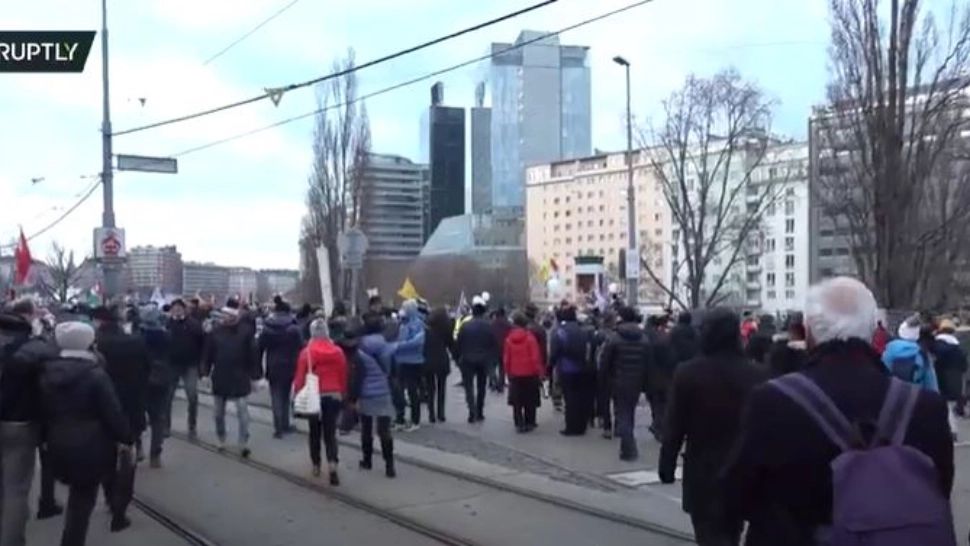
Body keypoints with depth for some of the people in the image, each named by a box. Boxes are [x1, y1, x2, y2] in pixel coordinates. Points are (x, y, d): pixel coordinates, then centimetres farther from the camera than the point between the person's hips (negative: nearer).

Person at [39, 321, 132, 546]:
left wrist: (49, 437, 21)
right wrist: (125, 438, -4)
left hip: (59, 444, 5)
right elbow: (112, 411, -13)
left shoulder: (47, 373, 4)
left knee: (78, 494, 21)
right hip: (90, 445, -5)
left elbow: (44, 410, 11)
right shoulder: (95, 373, -14)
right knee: (83, 499, 6)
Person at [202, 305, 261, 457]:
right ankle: (221, 440, 30)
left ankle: (244, 443, -2)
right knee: (219, 413, 14)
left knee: (242, 411, -6)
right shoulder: (215, 331, 0)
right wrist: (205, 372, -2)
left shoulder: (245, 332, -4)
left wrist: (254, 376, -5)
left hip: (240, 379, -3)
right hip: (220, 378, 3)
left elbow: (252, 355, -3)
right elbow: (208, 353, 3)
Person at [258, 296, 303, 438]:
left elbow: (259, 348, 1)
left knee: (276, 397, 3)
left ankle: (279, 428, -4)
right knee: (285, 396, 16)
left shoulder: (267, 328, 0)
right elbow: (300, 347, -9)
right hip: (289, 367, 0)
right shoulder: (294, 328, -6)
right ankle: (285, 425, 20)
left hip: (273, 368, 0)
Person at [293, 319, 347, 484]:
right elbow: (343, 376, 4)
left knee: (315, 432, 16)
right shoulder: (338, 351, -1)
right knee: (330, 433, 4)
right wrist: (343, 394, 15)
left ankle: (316, 466, 22)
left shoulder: (306, 352, -8)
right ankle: (332, 465, -15)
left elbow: (300, 377, -7)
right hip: (334, 396, 1)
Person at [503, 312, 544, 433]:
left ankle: (519, 424, 6)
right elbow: (535, 357, -11)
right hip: (530, 374, -2)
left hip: (514, 375, 2)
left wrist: (508, 373, 13)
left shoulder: (509, 338, -2)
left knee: (516, 401, 9)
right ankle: (529, 423, 10)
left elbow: (506, 358, 2)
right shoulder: (530, 337, -11)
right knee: (530, 401, 8)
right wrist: (539, 372, -2)